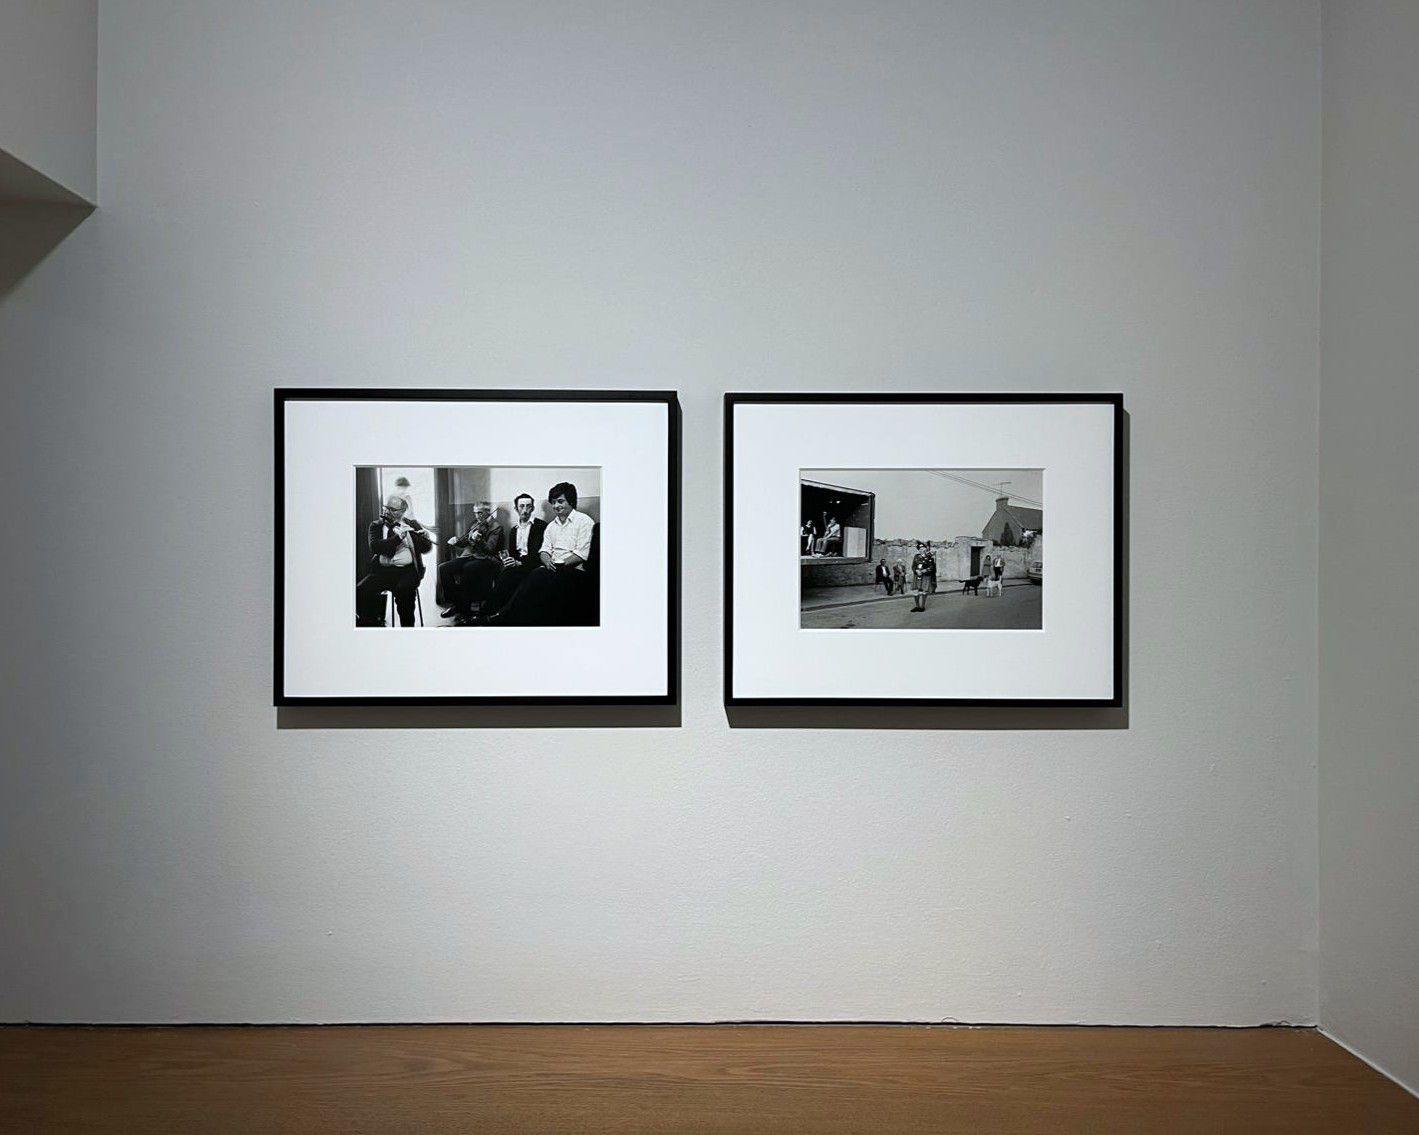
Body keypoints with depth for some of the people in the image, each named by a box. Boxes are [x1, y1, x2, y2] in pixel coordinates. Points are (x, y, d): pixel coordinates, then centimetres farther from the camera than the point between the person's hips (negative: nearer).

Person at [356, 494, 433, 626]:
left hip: (407, 570, -1)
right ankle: (371, 625, -12)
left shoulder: (412, 525, 15)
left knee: (404, 590, -34)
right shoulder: (376, 526, 13)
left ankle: (407, 628, -19)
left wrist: (410, 533, -8)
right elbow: (375, 546, -6)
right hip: (381, 570, 1)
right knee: (360, 590, -26)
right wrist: (399, 537, -15)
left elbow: (427, 548, 9)